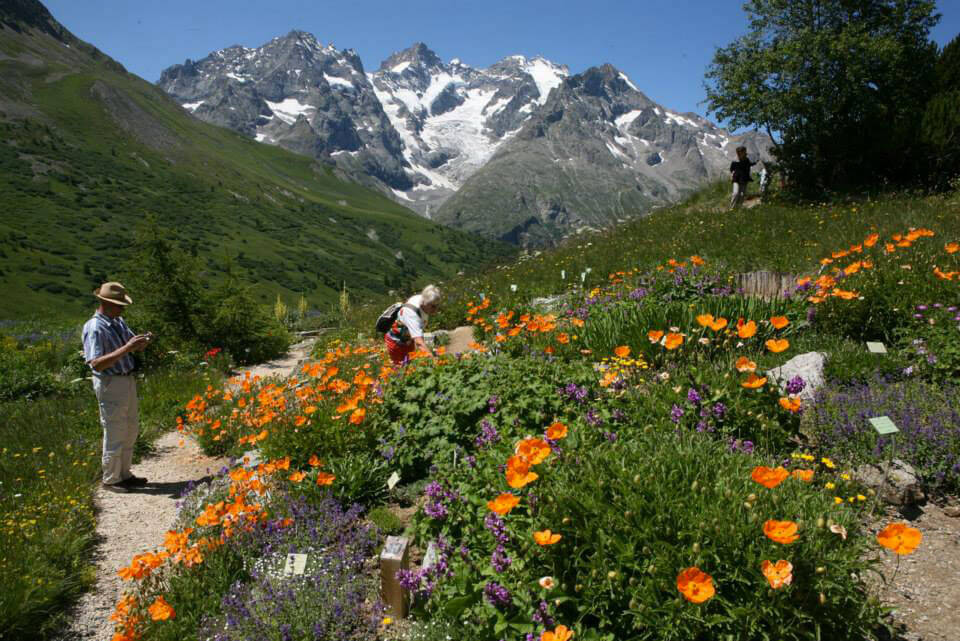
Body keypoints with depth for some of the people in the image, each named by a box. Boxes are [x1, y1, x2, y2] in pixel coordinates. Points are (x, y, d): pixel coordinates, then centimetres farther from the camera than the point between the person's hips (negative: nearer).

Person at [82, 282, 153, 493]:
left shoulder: (118, 322, 8)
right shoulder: (94, 328, -18)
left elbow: (137, 348, 14)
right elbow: (97, 364, -27)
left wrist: (144, 341, -9)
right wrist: (126, 348, -32)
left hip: (128, 380, 9)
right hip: (110, 384, -9)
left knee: (131, 428, 16)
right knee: (114, 433, 1)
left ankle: (124, 474, 30)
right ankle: (110, 479, 17)